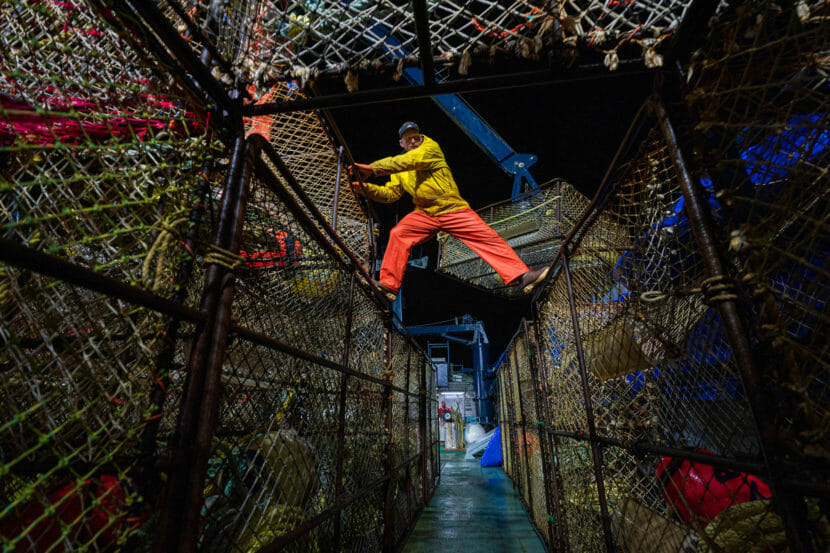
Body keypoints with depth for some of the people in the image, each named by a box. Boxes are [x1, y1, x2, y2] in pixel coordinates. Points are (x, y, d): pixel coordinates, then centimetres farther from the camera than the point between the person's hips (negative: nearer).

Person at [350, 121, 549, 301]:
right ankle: (389, 285, -14)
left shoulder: (431, 148, -3)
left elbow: (408, 161, -20)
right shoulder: (399, 170, 14)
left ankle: (521, 276, -10)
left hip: (454, 210, -3)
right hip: (424, 214, 4)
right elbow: (390, 193, 9)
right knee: (398, 234, -19)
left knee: (488, 237, -14)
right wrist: (367, 188, -9)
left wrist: (372, 168, -26)